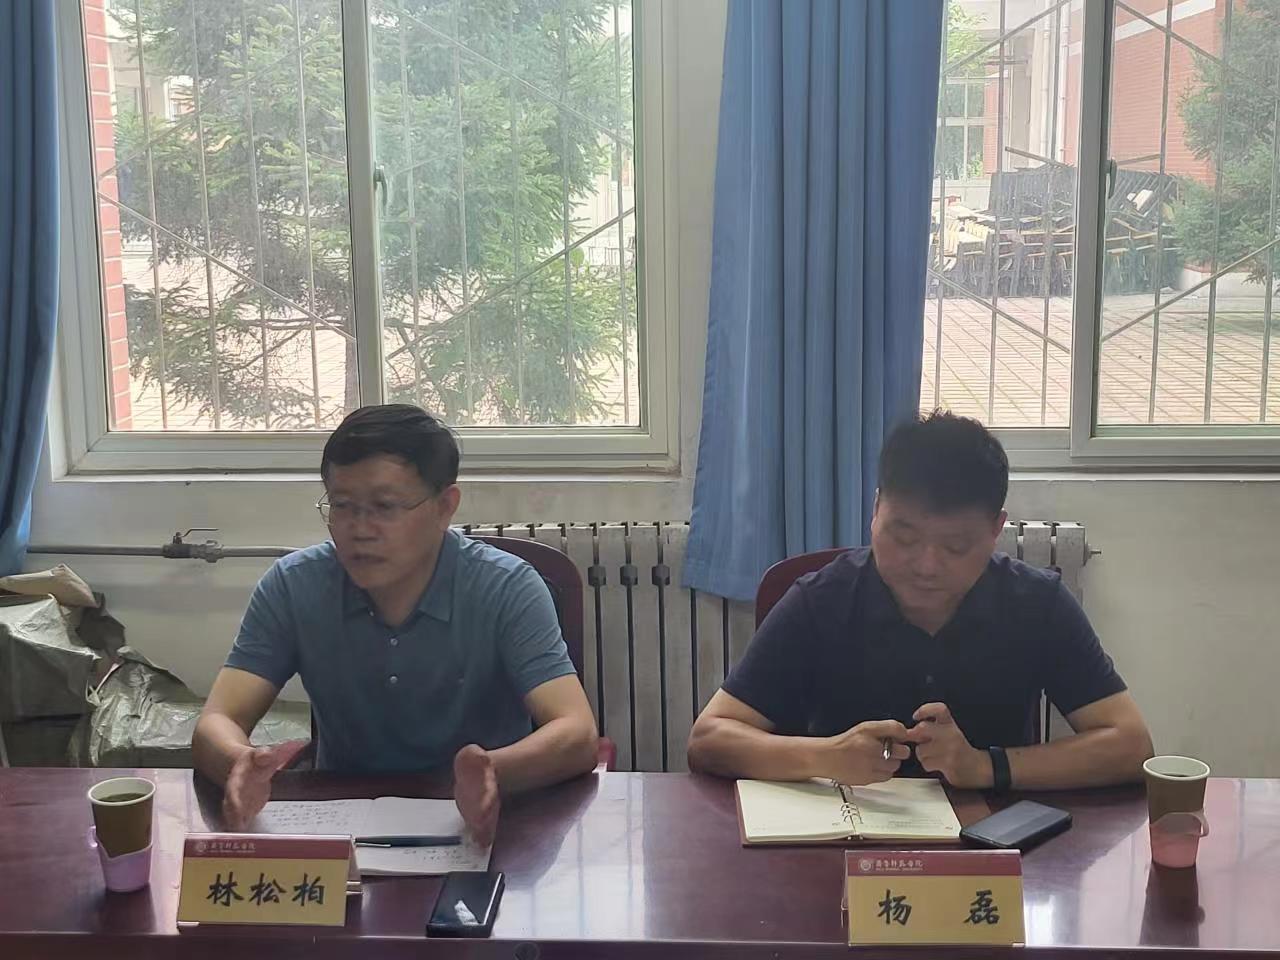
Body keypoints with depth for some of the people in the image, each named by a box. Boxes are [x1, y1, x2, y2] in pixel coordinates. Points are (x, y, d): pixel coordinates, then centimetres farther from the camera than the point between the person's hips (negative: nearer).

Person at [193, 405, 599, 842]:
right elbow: (214, 725, -9)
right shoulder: (293, 587, -5)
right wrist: (242, 763, -34)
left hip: (476, 827, -3)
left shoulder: (506, 589, -12)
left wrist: (495, 773, -43)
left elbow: (578, 736, -21)